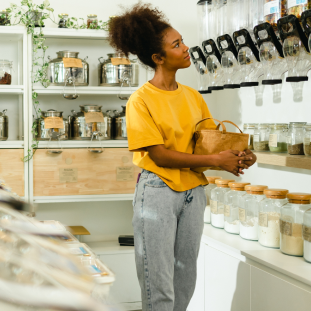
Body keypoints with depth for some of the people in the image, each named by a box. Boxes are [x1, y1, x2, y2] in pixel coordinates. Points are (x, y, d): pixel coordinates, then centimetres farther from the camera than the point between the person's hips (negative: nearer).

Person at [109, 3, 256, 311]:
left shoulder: (193, 96, 7)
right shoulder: (141, 100, -11)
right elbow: (160, 156, -15)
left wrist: (239, 156, -9)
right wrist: (216, 161, -15)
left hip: (193, 191, 6)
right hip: (158, 191, -6)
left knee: (186, 276, 15)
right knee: (159, 286, 0)